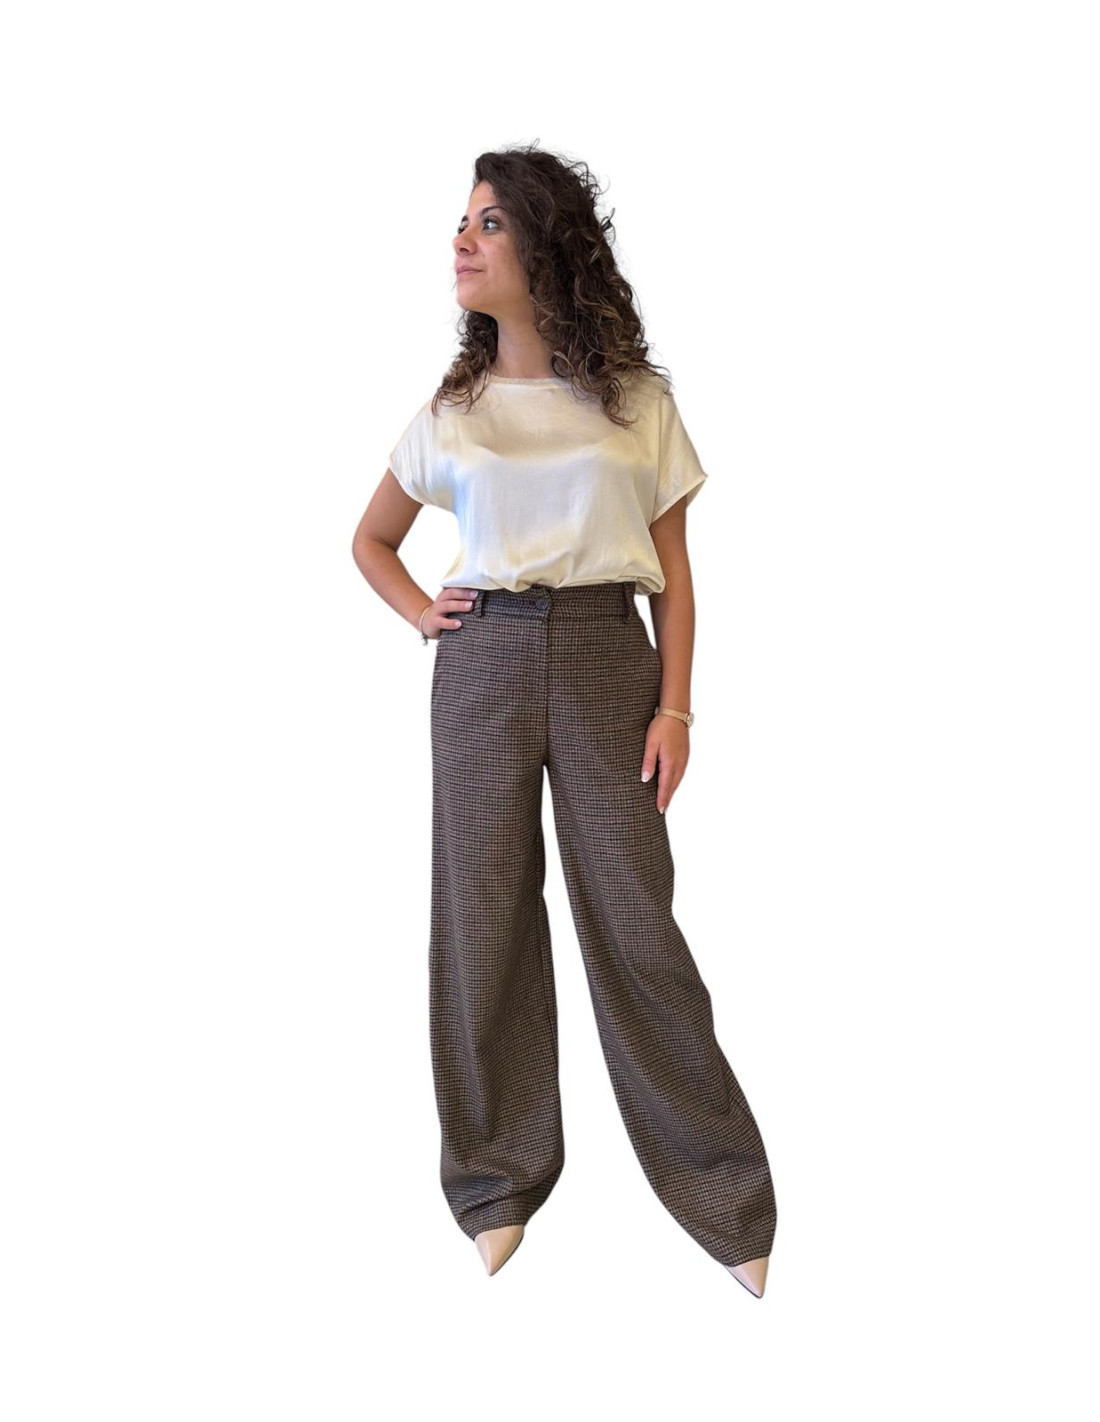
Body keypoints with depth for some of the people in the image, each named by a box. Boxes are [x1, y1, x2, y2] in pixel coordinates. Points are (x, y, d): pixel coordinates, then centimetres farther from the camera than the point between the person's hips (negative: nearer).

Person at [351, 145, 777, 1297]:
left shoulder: (637, 405, 3)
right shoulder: (449, 411, 9)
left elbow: (673, 578, 4)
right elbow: (371, 539, 23)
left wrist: (674, 707, -5)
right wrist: (421, 615, 6)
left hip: (606, 660, -2)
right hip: (483, 663, 3)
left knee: (634, 919, -3)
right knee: (483, 915, 4)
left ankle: (722, 1195, 9)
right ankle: (502, 1179, 18)